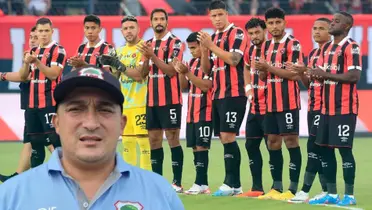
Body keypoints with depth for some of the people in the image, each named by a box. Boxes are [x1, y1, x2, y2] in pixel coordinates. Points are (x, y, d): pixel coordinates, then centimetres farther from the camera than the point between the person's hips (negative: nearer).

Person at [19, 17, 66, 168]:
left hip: (50, 103, -7)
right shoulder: (33, 51, 16)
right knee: (35, 141, 9)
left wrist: (37, 62, -24)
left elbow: (53, 74, -16)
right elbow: (23, 77, 14)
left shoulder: (58, 50, -5)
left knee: (55, 139, -11)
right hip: (33, 103, 7)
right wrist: (26, 62, -5)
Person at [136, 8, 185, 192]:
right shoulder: (149, 44, 14)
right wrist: (146, 58, -7)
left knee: (172, 139, -5)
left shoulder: (175, 43, -6)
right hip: (152, 99, 6)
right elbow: (144, 72, 12)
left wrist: (153, 56, -21)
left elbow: (171, 70, -15)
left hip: (170, 99, -6)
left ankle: (177, 182, -3)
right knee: (154, 139, 7)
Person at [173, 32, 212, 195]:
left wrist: (187, 72, -18)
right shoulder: (192, 63, 14)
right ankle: (203, 184, 11)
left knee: (201, 146, -9)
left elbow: (205, 85, -18)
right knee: (195, 147, 7)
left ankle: (200, 184, -8)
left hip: (204, 112, -8)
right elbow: (184, 86, 19)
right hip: (191, 112, 8)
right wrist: (181, 72, 2)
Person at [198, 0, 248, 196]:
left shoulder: (237, 33, -6)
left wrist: (211, 46, -15)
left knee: (228, 136, -13)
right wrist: (204, 48, 0)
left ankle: (231, 184, -12)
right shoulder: (213, 38, 16)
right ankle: (234, 183, 11)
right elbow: (206, 69, 15)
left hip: (233, 94, -8)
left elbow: (233, 59, -19)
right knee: (224, 139, 7)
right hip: (217, 95, 8)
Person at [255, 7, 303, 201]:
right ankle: (276, 187, 15)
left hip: (288, 102, -7)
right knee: (272, 142, 8)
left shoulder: (293, 44, -8)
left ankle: (293, 189, -3)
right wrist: (262, 70, -3)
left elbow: (296, 74, -17)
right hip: (271, 102, 7)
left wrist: (270, 67, -18)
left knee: (291, 141, -5)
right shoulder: (267, 46, 14)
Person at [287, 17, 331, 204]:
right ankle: (326, 190, 11)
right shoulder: (312, 53, 17)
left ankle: (305, 191, -12)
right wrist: (302, 73, 0)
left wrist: (306, 70, -23)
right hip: (312, 107, 8)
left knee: (313, 146, -12)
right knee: (319, 149, 8)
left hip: (324, 107, -8)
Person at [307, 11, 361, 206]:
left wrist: (326, 74, -21)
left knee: (344, 148, -6)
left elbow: (354, 76, -20)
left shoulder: (351, 47, -10)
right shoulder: (326, 48, 15)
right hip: (327, 107, 8)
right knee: (324, 148, 9)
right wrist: (314, 73, -6)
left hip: (345, 108, -8)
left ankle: (349, 195, 0)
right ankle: (331, 194, 16)